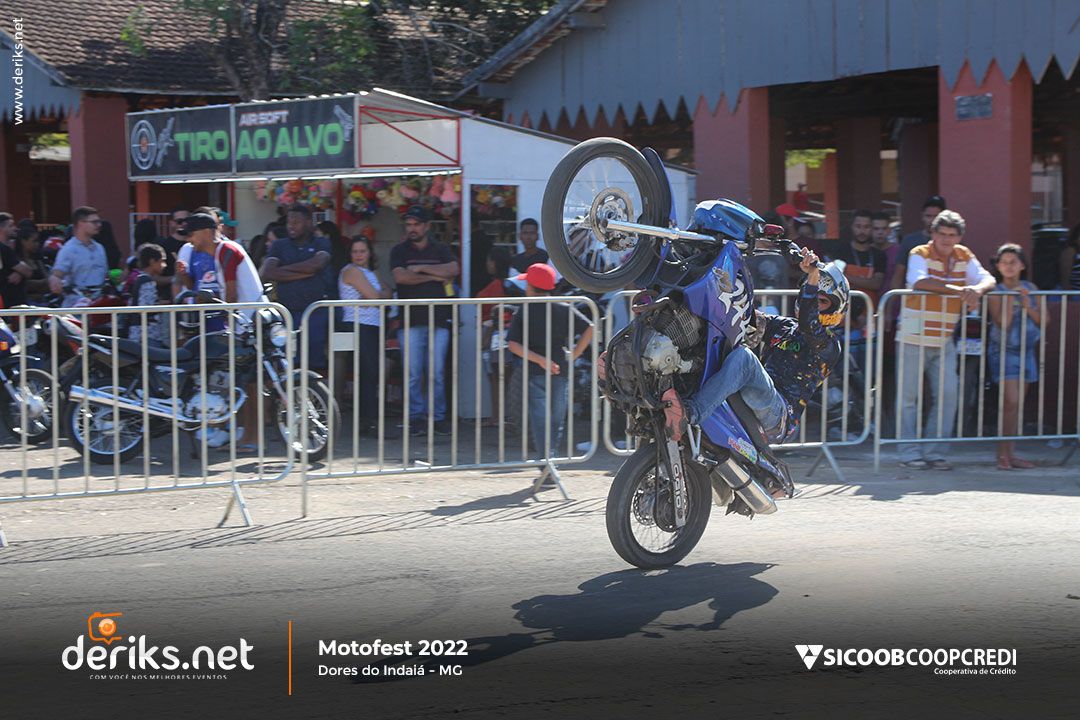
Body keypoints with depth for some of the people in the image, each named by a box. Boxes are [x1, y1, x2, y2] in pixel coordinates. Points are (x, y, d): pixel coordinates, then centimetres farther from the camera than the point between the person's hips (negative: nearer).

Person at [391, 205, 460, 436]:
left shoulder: (440, 250, 15)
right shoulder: (399, 251, 10)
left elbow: (453, 270, -4)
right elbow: (400, 276, -8)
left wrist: (421, 268, -5)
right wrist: (433, 276, -4)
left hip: (438, 319, 1)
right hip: (411, 320, -1)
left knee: (437, 372, -1)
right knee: (413, 373, -5)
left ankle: (438, 417, 5)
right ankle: (415, 417, 1)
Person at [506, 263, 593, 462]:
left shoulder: (524, 313, 0)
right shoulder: (565, 309, 5)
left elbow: (513, 344, -11)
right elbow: (589, 329, -4)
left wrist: (540, 360, -14)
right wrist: (573, 355, -1)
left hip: (536, 372, -2)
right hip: (561, 372, 2)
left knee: (540, 421, -4)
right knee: (556, 421, 15)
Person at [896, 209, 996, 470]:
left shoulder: (964, 256, 8)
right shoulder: (920, 254, -9)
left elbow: (988, 279, 1)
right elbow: (918, 282, -28)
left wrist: (977, 289, -24)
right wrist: (958, 290, -34)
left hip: (944, 342, 5)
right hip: (913, 340, -5)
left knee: (947, 395, 0)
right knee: (909, 397, -1)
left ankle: (936, 452, 9)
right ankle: (910, 453, 7)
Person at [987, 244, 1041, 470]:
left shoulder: (1030, 289, 6)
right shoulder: (995, 292, -6)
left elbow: (1043, 322, 5)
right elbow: (1003, 323, -16)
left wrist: (1028, 306, -11)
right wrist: (1010, 298, -19)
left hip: (1026, 351, 5)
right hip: (1004, 351, -5)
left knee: (1016, 405, 8)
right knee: (1011, 401, -16)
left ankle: (1008, 454, 14)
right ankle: (1003, 454, -10)